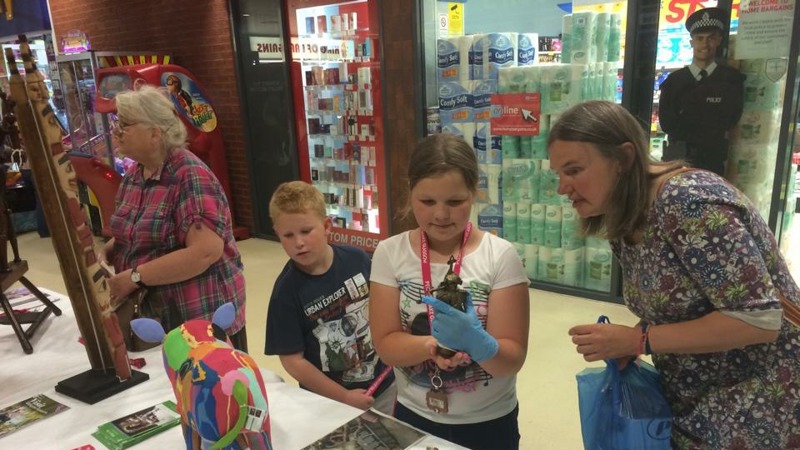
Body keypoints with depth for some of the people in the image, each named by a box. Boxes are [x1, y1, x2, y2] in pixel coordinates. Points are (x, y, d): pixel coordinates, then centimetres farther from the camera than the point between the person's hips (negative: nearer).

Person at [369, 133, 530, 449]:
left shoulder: (500, 256, -15)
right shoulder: (390, 253, -10)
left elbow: (512, 360, -15)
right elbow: (386, 344, -11)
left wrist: (477, 342, -35)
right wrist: (432, 344, -30)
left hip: (488, 423, -1)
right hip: (414, 417, 1)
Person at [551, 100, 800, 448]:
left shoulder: (689, 201, -26)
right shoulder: (622, 226, -1)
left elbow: (760, 319, -26)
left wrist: (637, 340, -24)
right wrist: (623, 346, -10)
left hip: (759, 405, -7)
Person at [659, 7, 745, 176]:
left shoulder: (731, 79, 3)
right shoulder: (674, 80, 6)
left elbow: (728, 120, -3)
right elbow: (667, 123, -1)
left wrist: (684, 123, -2)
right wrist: (707, 134, -5)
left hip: (711, 161, -1)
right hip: (675, 157, 1)